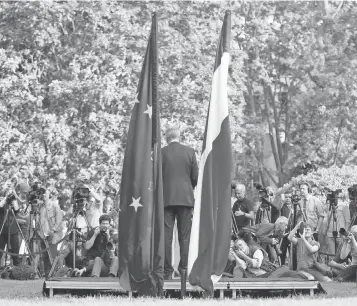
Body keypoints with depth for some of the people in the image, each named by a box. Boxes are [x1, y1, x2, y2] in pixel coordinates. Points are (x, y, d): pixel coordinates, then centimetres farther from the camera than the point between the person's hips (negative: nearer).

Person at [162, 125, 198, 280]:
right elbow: (195, 177, 2)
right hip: (185, 197, 1)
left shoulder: (161, 152, -1)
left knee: (166, 236, 0)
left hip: (166, 198, -1)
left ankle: (167, 271, -3)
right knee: (184, 236, 4)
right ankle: (184, 269, -1)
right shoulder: (189, 151, 2)